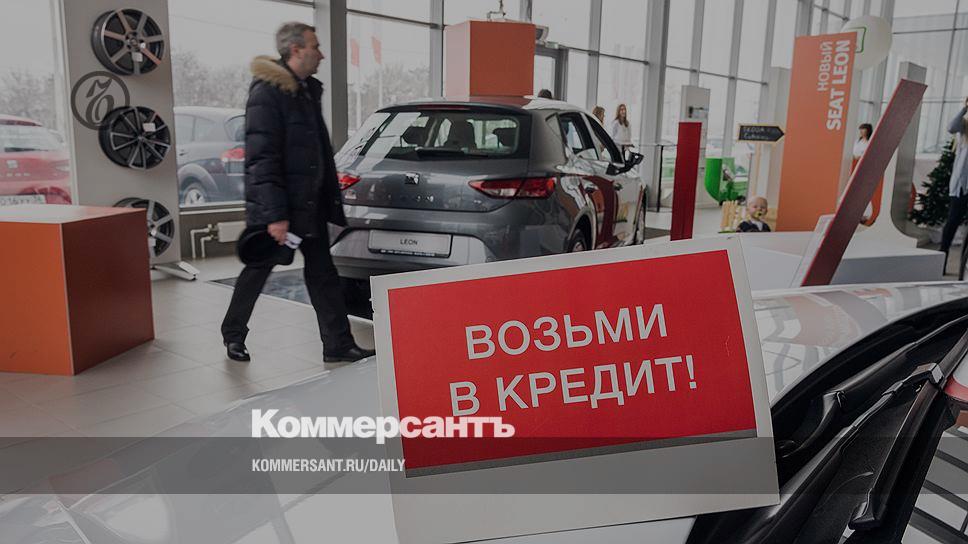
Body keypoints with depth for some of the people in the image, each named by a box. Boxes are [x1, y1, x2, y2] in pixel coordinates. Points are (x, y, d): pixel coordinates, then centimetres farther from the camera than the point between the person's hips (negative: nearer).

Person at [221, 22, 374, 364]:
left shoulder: (308, 90, 13)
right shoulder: (266, 92, -14)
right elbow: (261, 159, -20)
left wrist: (330, 197, 13)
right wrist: (275, 214, -24)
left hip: (310, 204, 8)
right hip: (274, 206, -8)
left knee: (322, 273, 6)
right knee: (257, 271, 8)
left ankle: (338, 345, 12)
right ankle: (234, 335, 29)